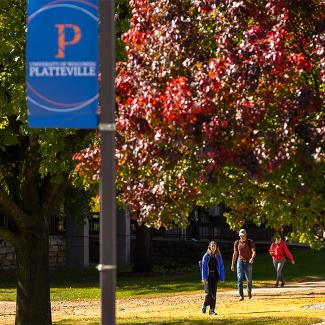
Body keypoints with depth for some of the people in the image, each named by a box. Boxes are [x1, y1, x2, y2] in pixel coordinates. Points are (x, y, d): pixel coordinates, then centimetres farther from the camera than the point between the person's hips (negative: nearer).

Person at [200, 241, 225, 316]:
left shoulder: (218, 256, 6)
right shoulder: (206, 256, -3)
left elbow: (221, 267, 9)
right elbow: (203, 267, -5)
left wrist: (222, 278, 4)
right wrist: (204, 278, -11)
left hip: (215, 276, 3)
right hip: (208, 276, -3)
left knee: (214, 293, 1)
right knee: (208, 293, -9)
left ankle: (212, 310, 7)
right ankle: (204, 305, 17)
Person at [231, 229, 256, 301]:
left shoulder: (250, 242, -1)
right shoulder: (237, 243, 6)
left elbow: (253, 251, -11)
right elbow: (235, 254, 11)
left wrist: (252, 258, -32)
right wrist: (232, 264, 10)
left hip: (248, 262, -1)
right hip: (240, 261, 1)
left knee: (249, 279, 4)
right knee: (239, 279, -9)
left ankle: (249, 292, 31)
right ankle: (241, 295, -11)